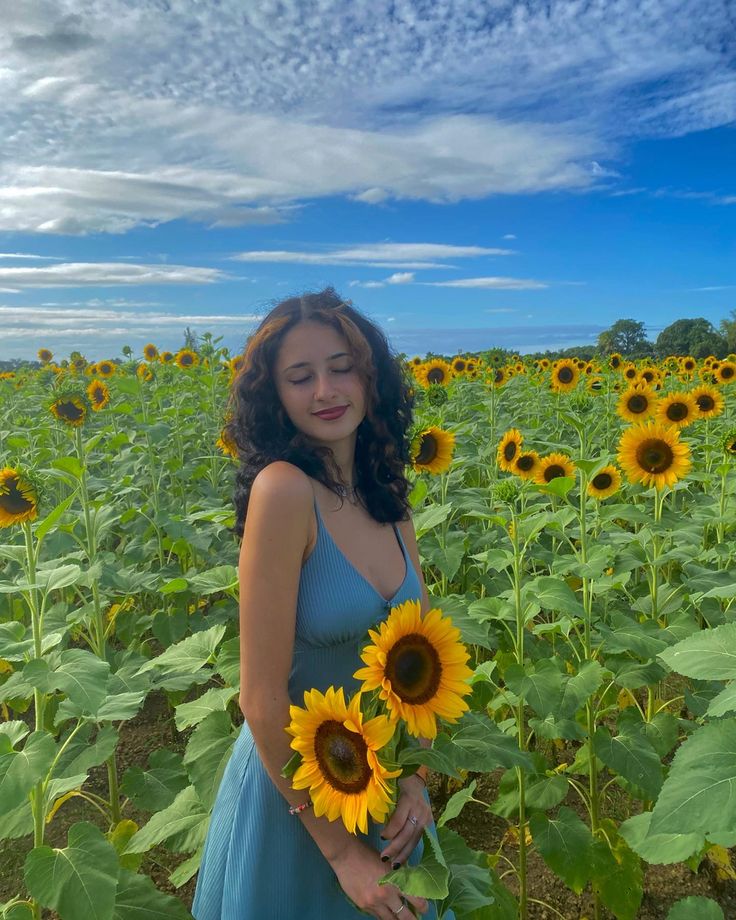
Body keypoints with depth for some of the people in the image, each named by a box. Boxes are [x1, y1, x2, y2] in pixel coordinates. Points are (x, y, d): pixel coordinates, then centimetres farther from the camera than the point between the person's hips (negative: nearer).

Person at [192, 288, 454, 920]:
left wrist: (416, 776, -9)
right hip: (294, 794, -6)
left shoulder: (386, 498, -4)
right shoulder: (283, 486, -24)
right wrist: (340, 848, -14)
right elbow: (262, 696, -22)